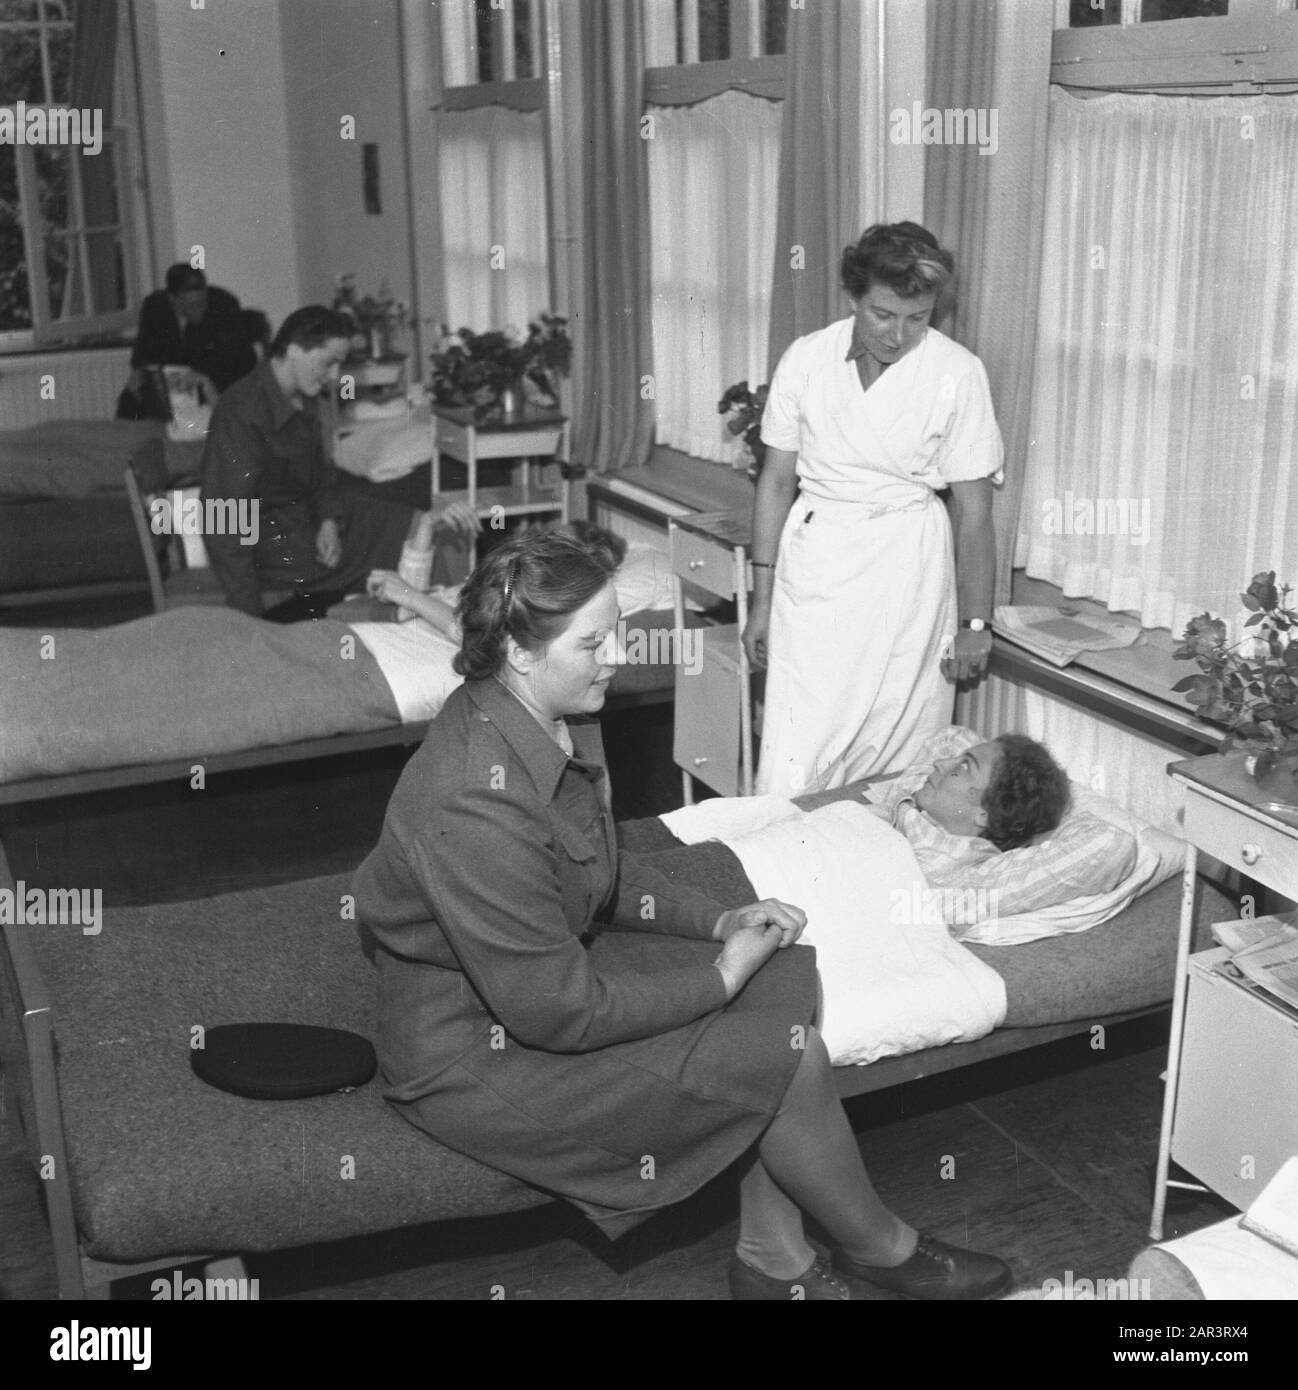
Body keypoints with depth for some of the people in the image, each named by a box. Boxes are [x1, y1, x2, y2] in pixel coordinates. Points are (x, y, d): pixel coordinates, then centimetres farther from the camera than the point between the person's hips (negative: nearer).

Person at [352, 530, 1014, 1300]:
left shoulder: (563, 719, -4)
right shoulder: (478, 805, -33)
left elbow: (610, 872, 12)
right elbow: (560, 1011, -26)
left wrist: (721, 922, -2)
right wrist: (719, 978, -15)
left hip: (555, 966, 9)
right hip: (480, 1053, -9)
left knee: (787, 971, -3)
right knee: (785, 1057, -13)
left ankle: (773, 1259, 5)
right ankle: (881, 1249, 16)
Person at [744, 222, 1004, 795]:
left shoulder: (957, 374, -8)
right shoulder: (805, 360, -2)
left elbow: (973, 508, -4)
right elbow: (776, 480, 5)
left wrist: (974, 624, -2)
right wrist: (762, 599, 6)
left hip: (907, 560, -1)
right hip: (813, 559, 1)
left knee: (898, 754, 3)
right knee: (794, 755, -4)